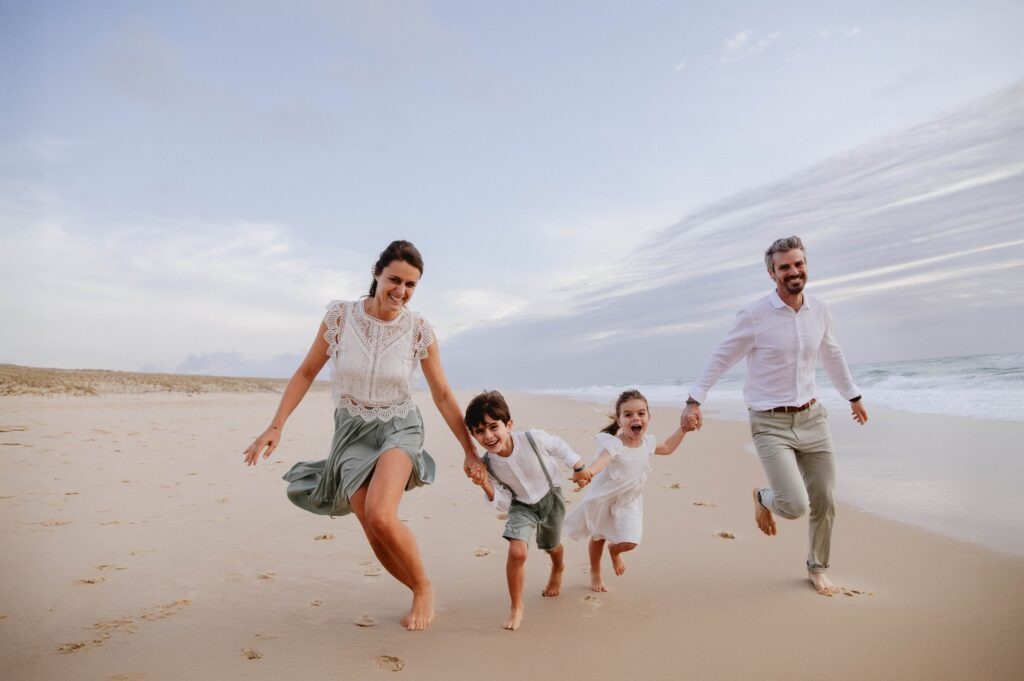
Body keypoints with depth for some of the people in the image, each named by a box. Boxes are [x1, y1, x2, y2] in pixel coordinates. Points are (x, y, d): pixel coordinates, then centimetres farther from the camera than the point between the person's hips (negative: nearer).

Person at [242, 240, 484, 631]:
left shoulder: (419, 330, -11)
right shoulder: (340, 316, -11)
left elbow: (443, 396, -3)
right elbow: (306, 373, 1)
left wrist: (470, 452, -1)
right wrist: (276, 426, -5)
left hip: (399, 428, -2)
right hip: (352, 433, 2)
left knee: (381, 517, -27)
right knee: (378, 540, -2)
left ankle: (424, 588, 2)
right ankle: (421, 595, 27)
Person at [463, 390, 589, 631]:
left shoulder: (534, 438, -35)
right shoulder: (487, 464, -27)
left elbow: (559, 447, -12)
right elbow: (504, 504, -18)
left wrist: (578, 467, -1)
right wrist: (486, 485, -34)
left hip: (551, 497, 0)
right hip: (522, 505, 0)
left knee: (552, 547, 25)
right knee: (516, 552, -24)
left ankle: (558, 569, 65)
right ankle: (516, 608, 1)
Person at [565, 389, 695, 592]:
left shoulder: (647, 442, -8)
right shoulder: (614, 444, -31)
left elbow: (667, 448, 16)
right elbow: (602, 459, -52)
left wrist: (683, 429, 8)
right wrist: (588, 472, -74)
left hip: (629, 501, 4)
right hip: (604, 498, -4)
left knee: (629, 542, -7)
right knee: (598, 538, 16)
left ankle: (614, 550, 32)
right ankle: (595, 573, 45)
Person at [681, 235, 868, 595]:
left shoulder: (820, 311, 4)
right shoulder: (754, 316, -13)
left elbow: (832, 356, 20)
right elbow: (720, 359, -6)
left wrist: (854, 396, 30)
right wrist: (695, 399, -9)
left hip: (812, 417, 5)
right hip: (771, 424, -5)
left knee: (824, 502, 11)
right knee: (795, 506, -15)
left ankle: (817, 568, 36)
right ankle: (763, 498, 22)